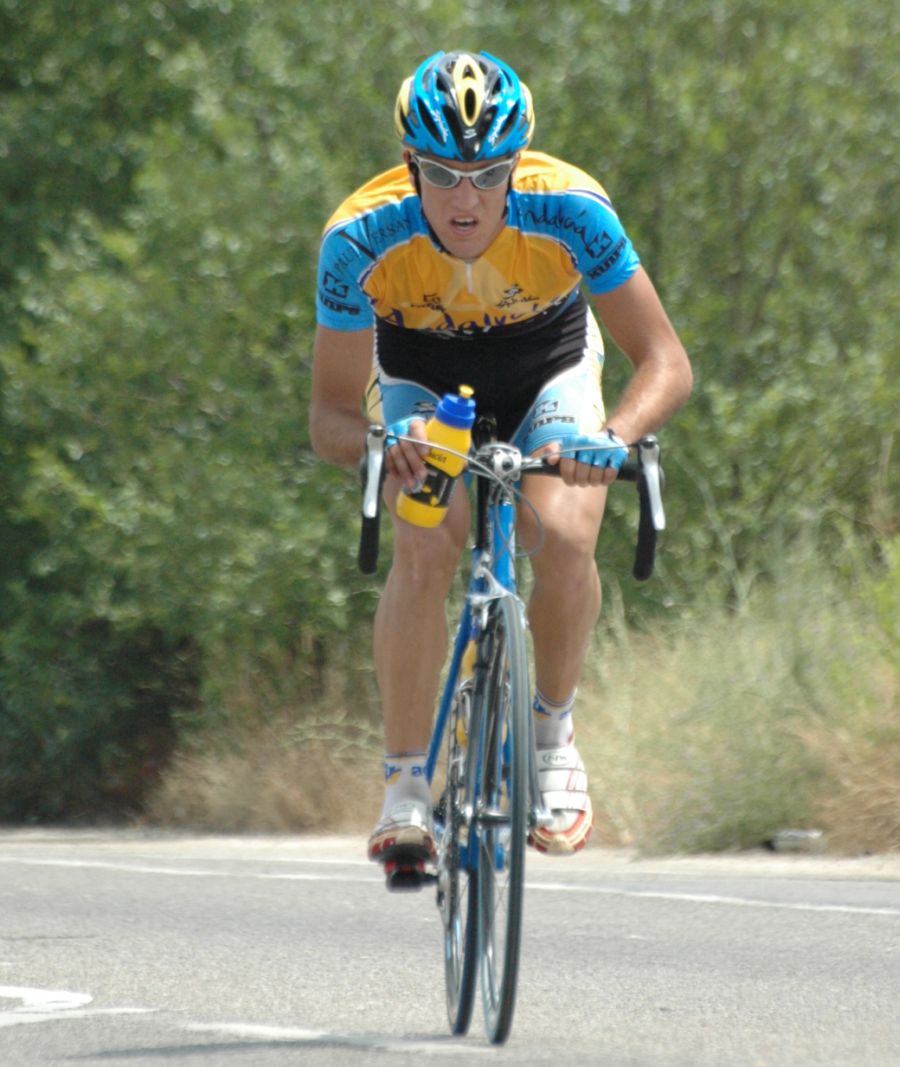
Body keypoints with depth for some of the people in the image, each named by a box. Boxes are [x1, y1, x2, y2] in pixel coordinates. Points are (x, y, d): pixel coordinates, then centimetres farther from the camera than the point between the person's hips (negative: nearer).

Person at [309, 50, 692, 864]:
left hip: (548, 373, 0)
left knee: (564, 536, -26)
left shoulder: (571, 210, -34)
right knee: (424, 553, -26)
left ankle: (553, 731, 1)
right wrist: (378, 444, -50)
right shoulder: (361, 238, -33)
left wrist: (611, 437, -49)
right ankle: (406, 785, -13)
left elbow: (666, 362, -29)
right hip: (421, 383, 0)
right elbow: (330, 414, -26)